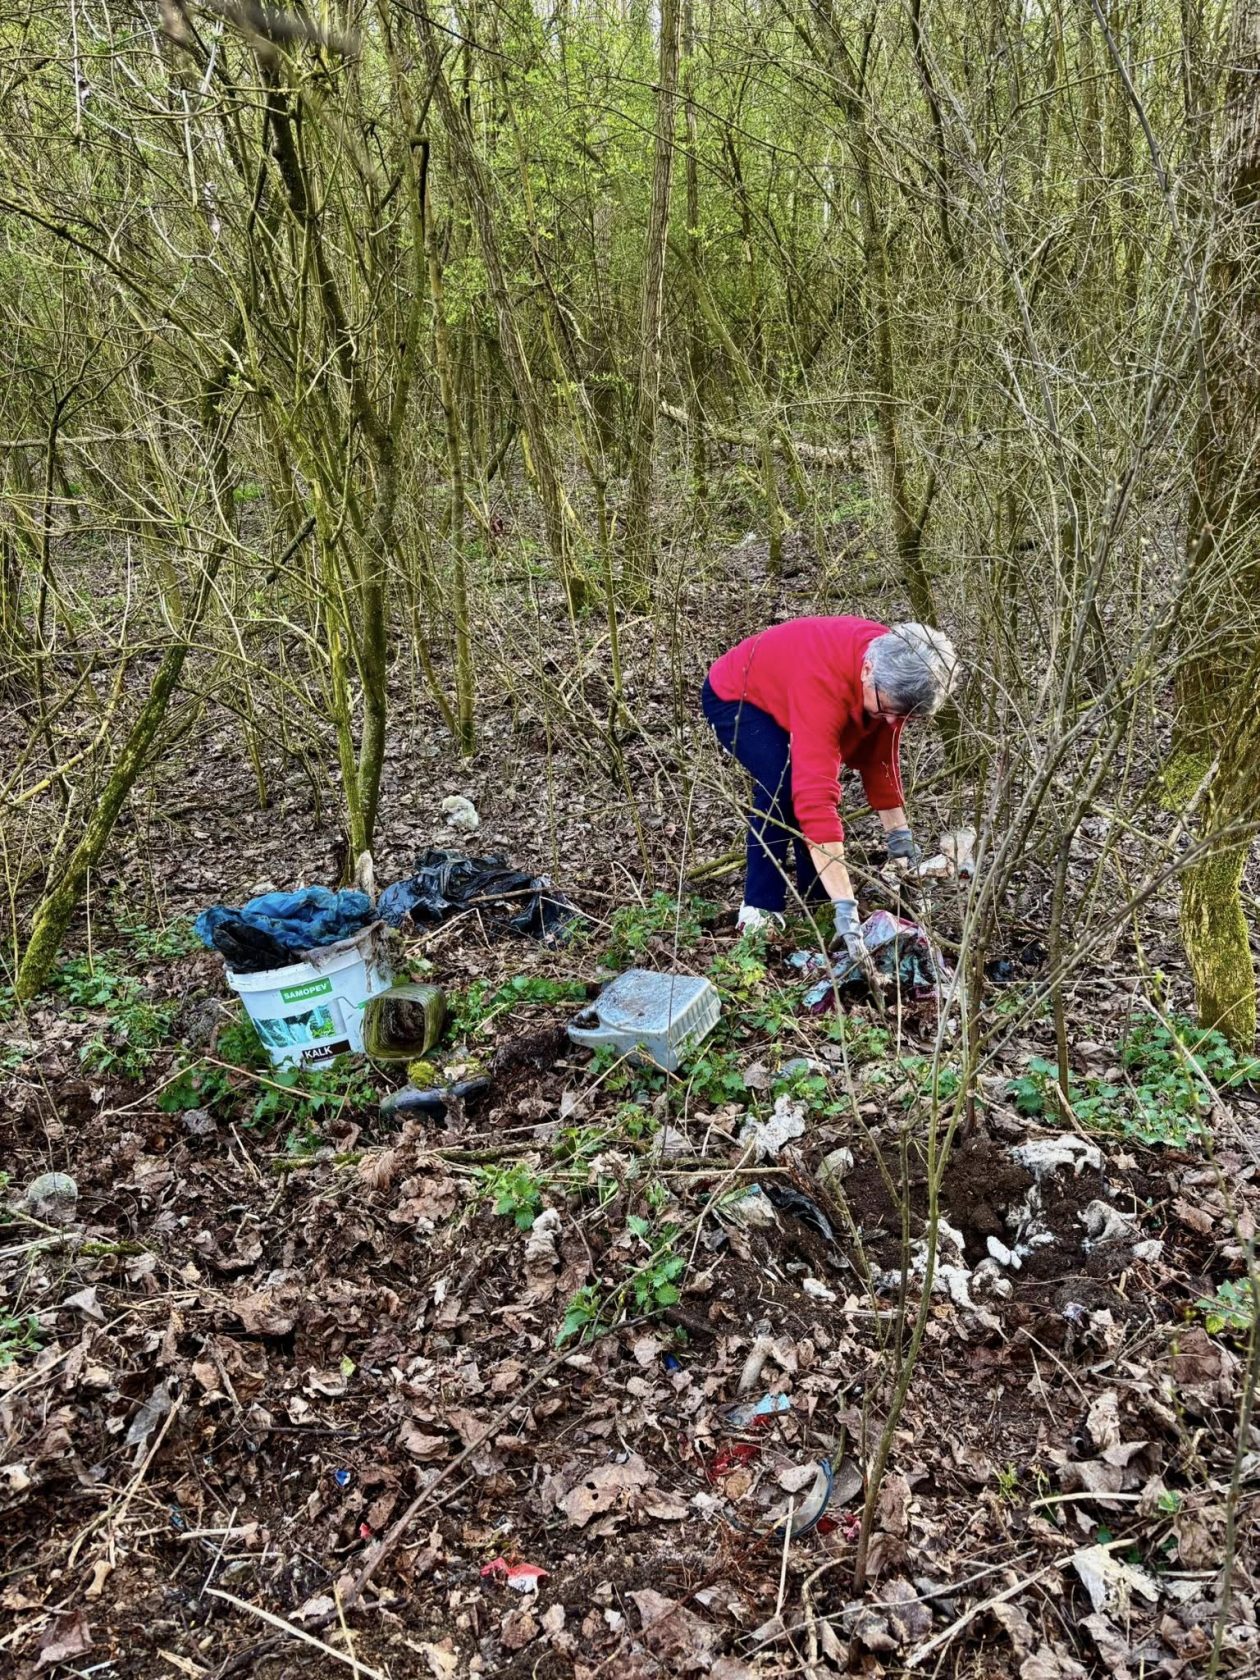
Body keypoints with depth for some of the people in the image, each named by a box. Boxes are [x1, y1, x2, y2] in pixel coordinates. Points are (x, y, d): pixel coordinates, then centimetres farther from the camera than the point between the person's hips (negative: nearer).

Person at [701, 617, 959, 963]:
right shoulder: (823, 681, -45)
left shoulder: (893, 669, -20)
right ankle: (759, 910, -15)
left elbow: (879, 754, -3)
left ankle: (816, 899, 12)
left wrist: (899, 833, -5)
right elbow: (817, 797, -50)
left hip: (778, 694, 8)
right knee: (783, 784, -27)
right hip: (732, 697, -8)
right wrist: (846, 907, -52)